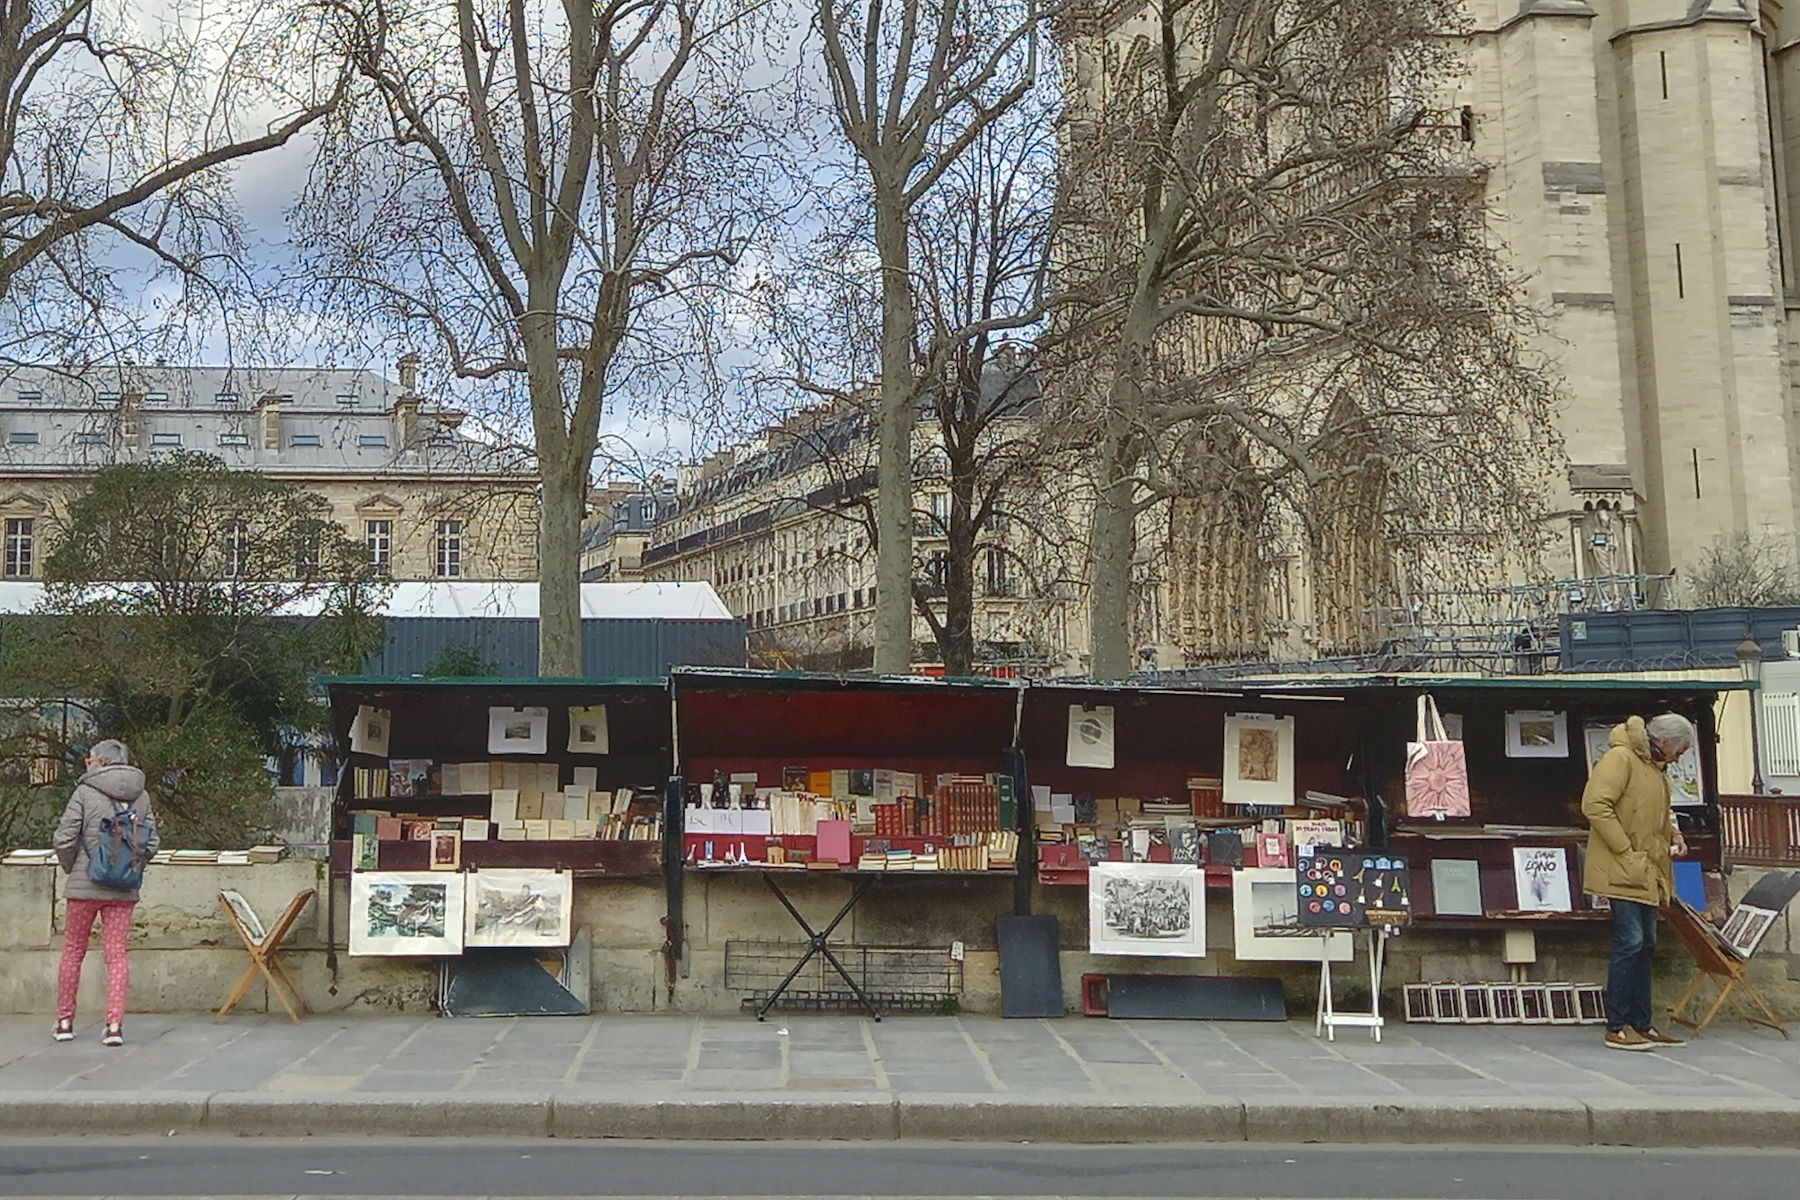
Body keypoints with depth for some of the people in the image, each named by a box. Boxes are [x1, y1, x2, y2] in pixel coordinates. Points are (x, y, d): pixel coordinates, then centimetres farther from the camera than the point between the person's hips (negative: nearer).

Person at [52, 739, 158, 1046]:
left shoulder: (85, 792, -6)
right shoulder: (142, 796, 4)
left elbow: (64, 839, -8)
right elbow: (151, 843, 2)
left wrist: (71, 868, 9)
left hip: (84, 885, -2)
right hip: (124, 890, 2)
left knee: (73, 951, 13)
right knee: (117, 954, 4)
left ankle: (64, 1021, 22)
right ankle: (114, 1024, -3)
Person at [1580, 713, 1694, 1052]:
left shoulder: (1655, 767, 18)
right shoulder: (1620, 758, -13)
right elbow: (1595, 805, -23)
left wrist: (1673, 834, 11)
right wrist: (1627, 853, -22)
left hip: (1648, 873, 10)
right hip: (1622, 871, -10)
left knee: (1644, 945, 12)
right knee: (1630, 942, -11)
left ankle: (1641, 1025, 18)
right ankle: (1617, 1028, -5)